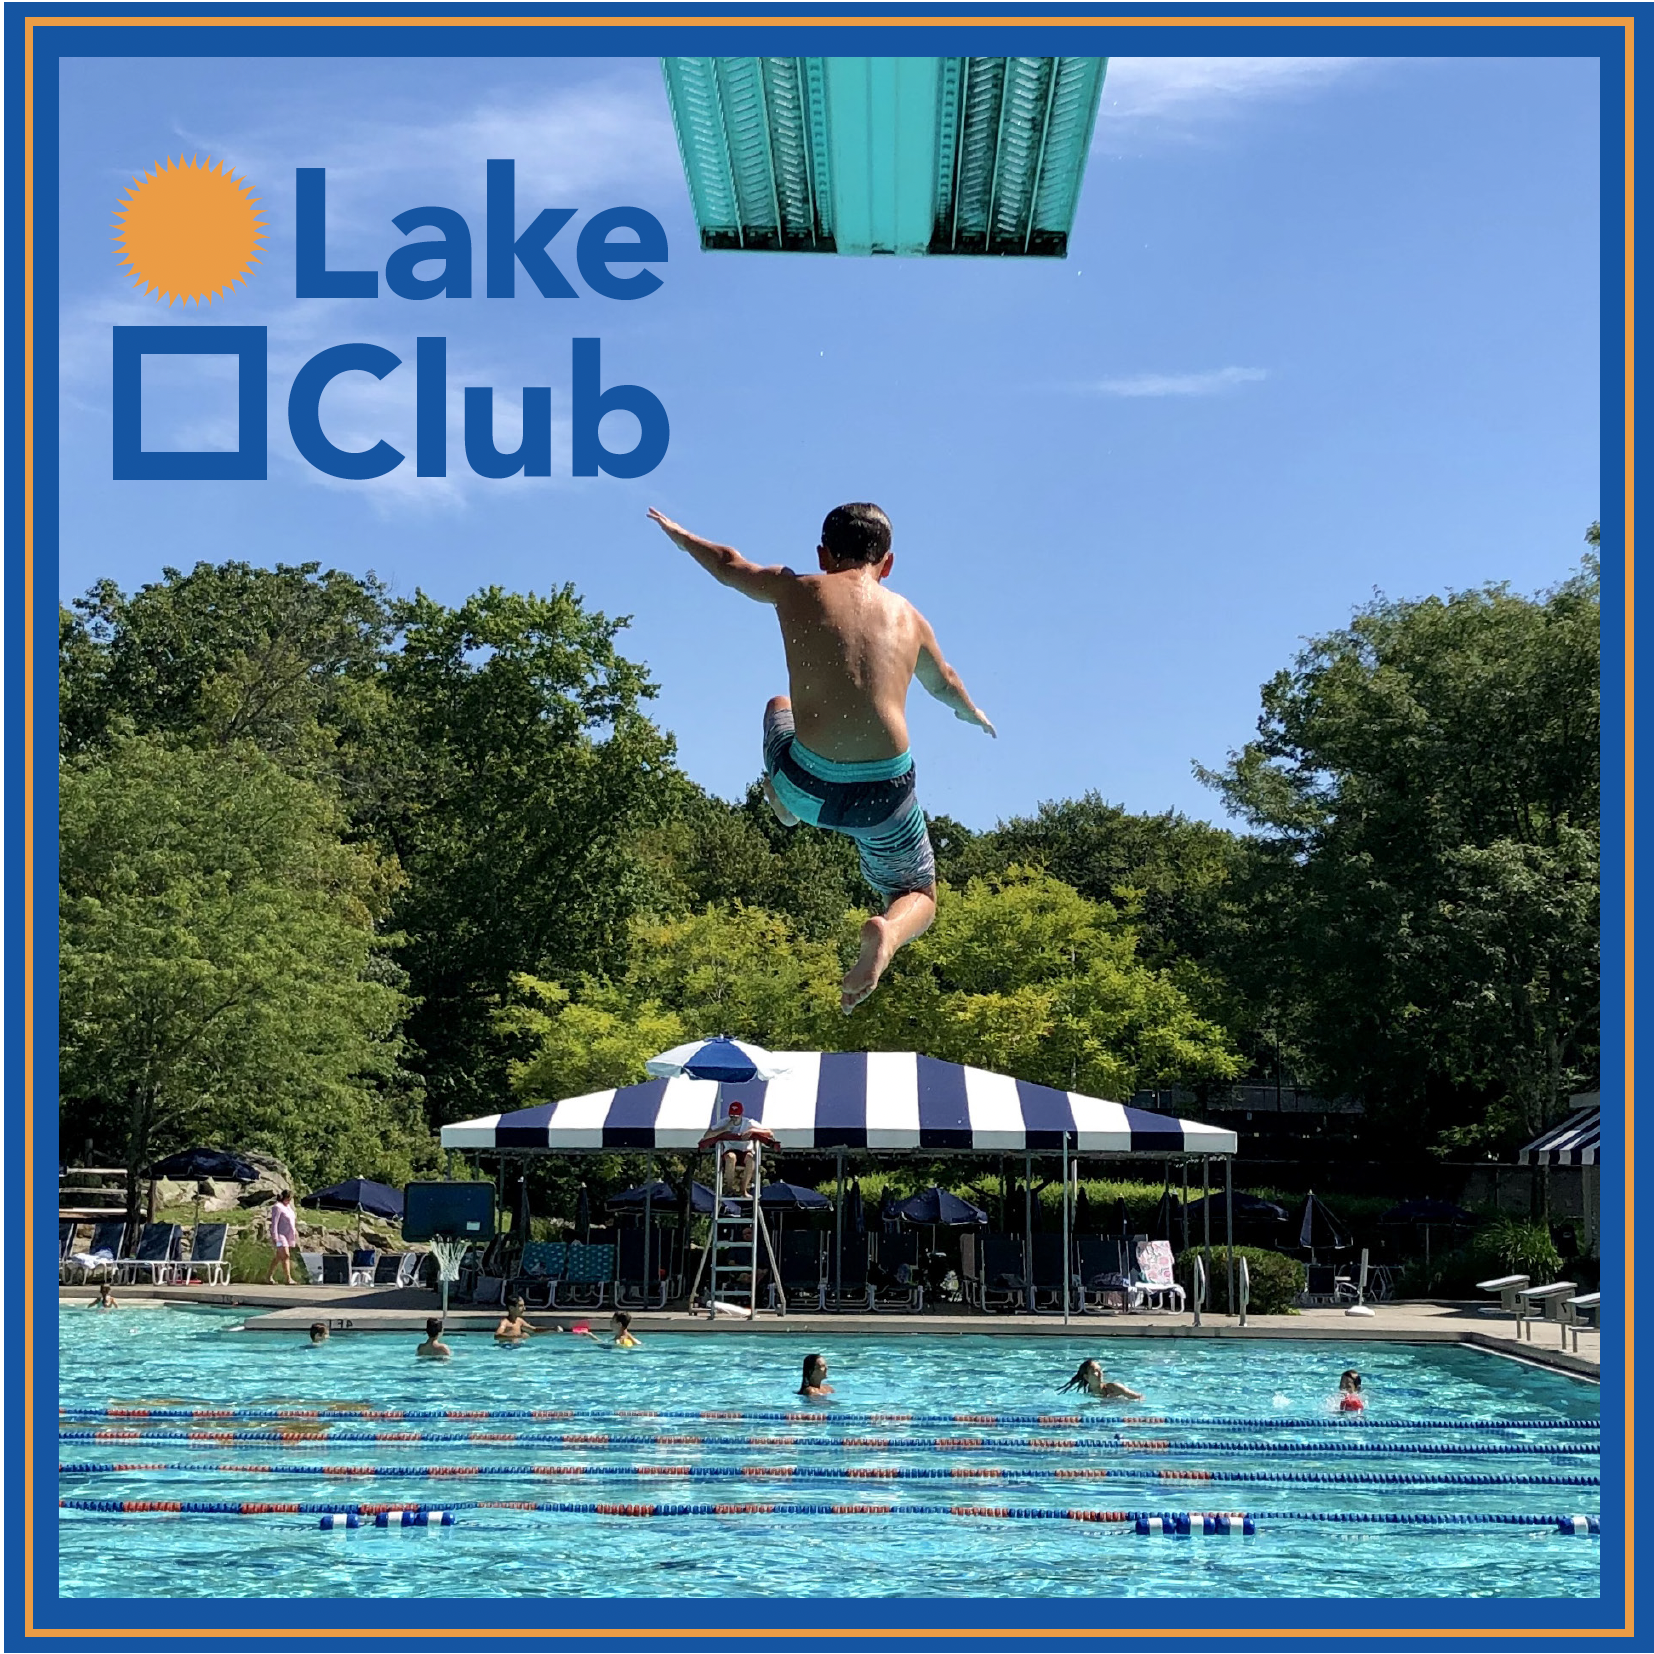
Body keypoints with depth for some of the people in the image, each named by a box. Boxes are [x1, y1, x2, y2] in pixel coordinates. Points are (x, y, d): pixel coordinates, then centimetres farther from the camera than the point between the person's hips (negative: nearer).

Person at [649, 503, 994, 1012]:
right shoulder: (909, 618, 11)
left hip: (809, 786, 1)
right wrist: (972, 713, 56)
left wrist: (682, 537, 46)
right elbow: (943, 684, 32)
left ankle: (784, 806, 40)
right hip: (884, 794, -1)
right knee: (917, 899, 18)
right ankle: (886, 932, -15)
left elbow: (728, 564, 24)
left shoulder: (797, 592, 4)